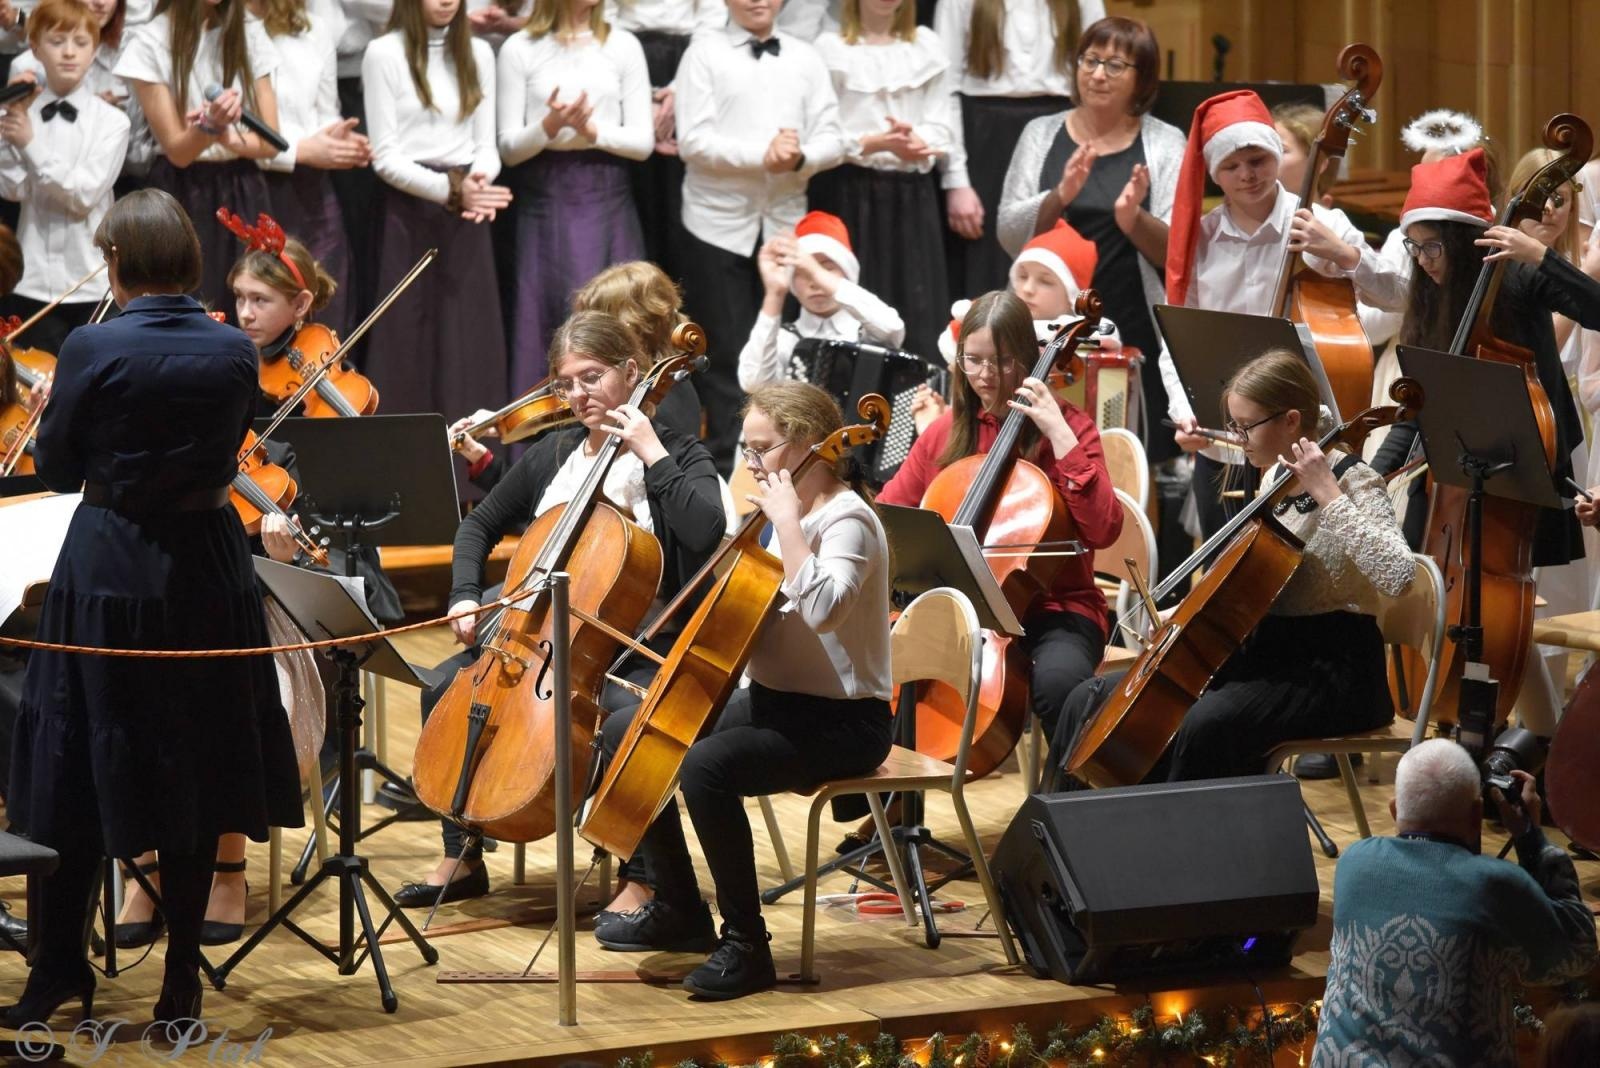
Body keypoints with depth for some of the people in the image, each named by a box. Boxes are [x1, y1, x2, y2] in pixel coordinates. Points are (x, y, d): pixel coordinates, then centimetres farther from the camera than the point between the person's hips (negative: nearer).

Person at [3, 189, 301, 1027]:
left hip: (109, 571, -3)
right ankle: (182, 976, 13)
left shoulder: (93, 350, -13)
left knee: (80, 765, 9)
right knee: (195, 766, 10)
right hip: (208, 570, 3)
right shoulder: (235, 352, -3)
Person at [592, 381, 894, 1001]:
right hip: (770, 701, 10)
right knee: (625, 738, 10)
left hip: (840, 721, -10)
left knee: (705, 766, -34)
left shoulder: (847, 521, -17)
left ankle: (746, 944, -21)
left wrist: (786, 522, -30)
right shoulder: (793, 513, 11)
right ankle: (680, 911, 20)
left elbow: (822, 609, -37)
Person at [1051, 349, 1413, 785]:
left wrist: (1329, 496, -29)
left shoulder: (1351, 481, -12)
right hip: (1265, 656, 9)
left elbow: (1396, 575, -30)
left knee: (1204, 724, -37)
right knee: (1091, 701, 2)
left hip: (1331, 670, -9)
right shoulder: (1276, 476, 11)